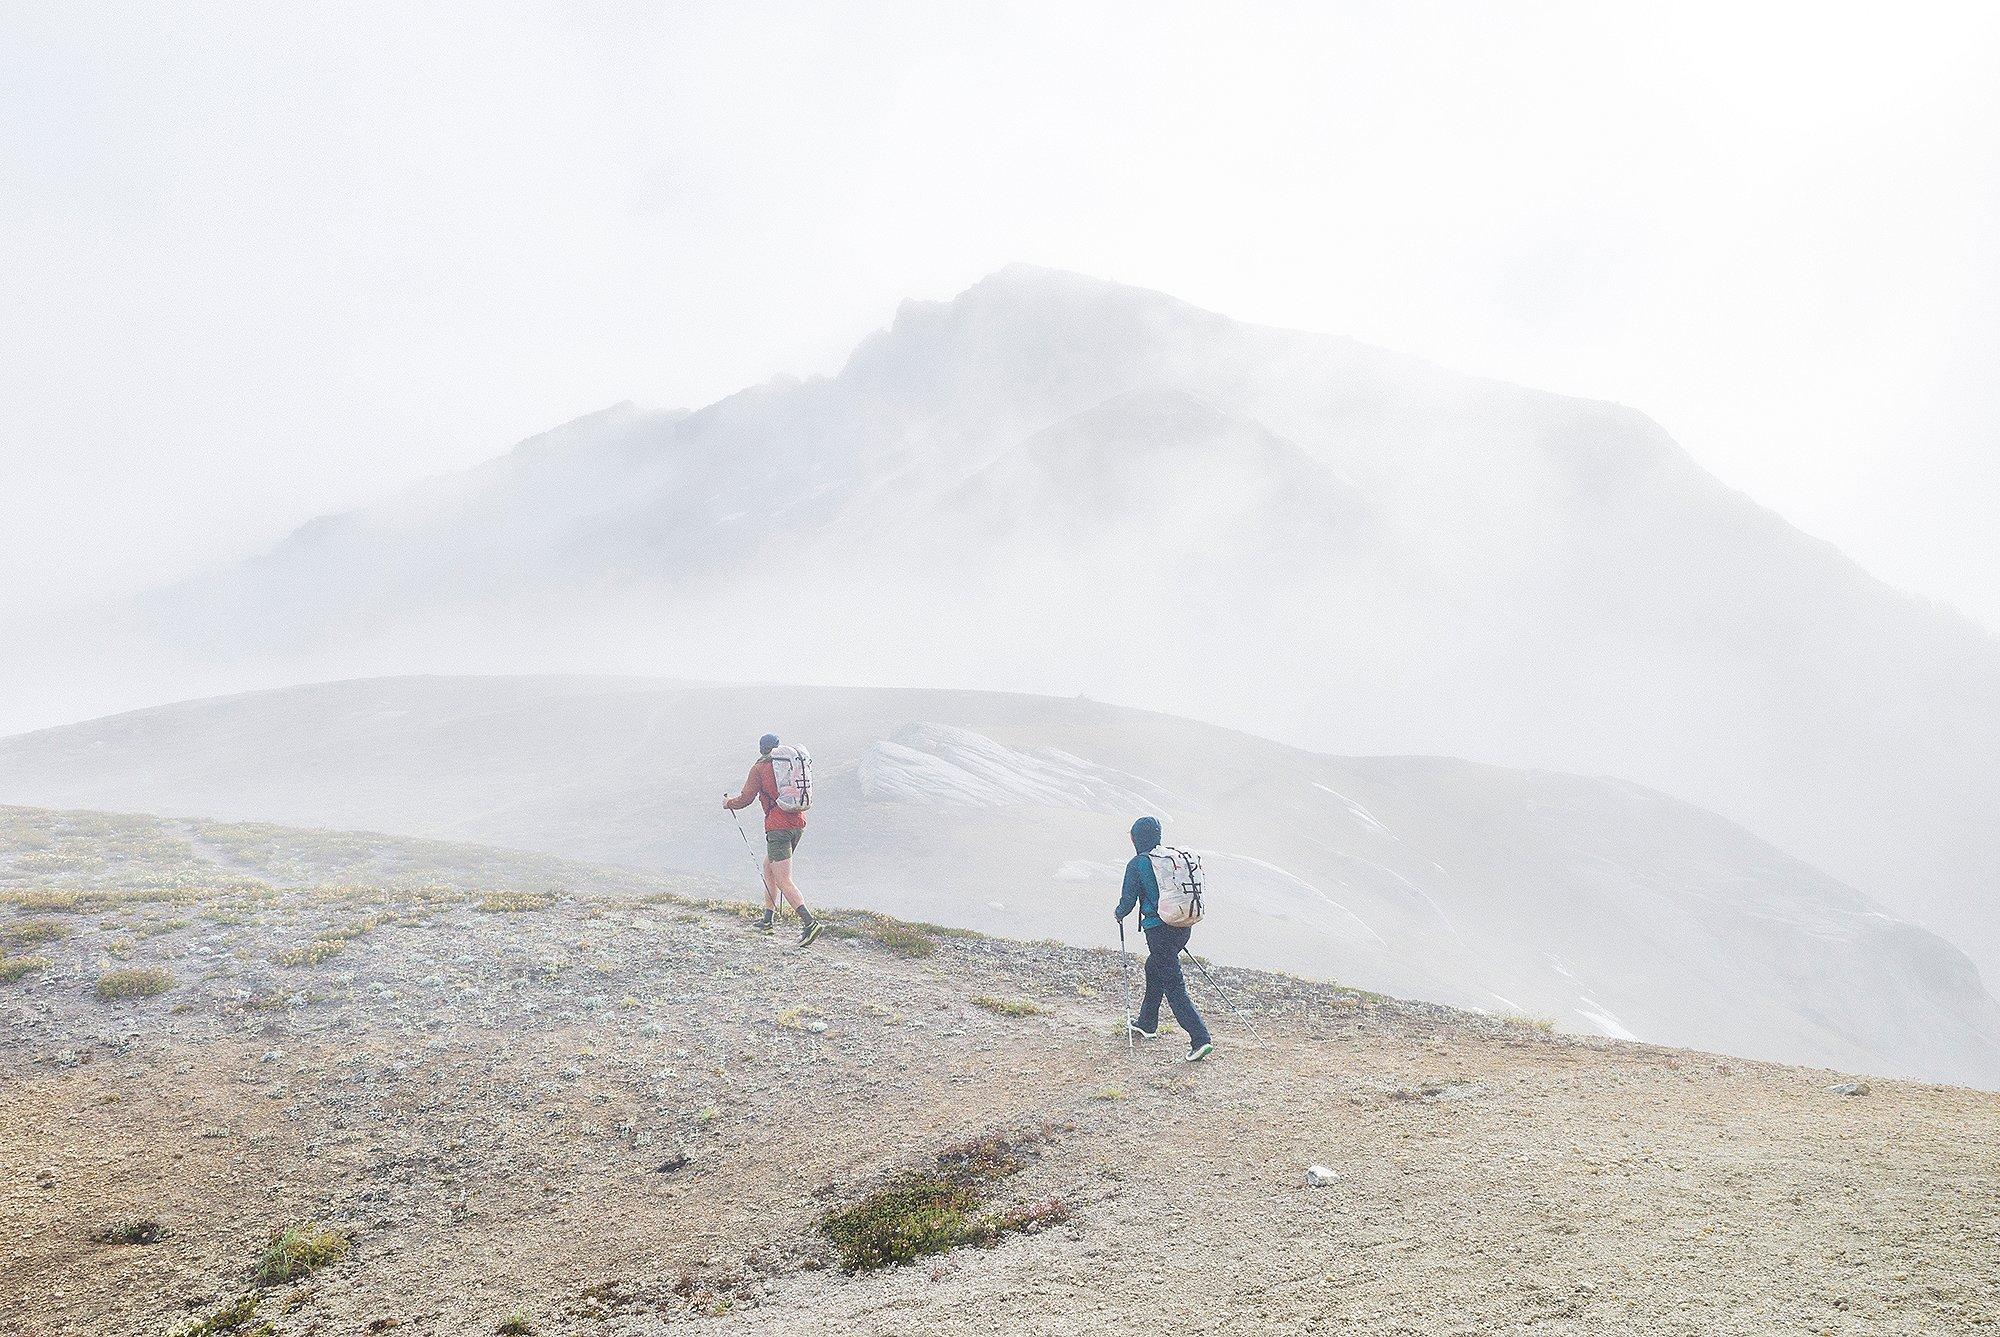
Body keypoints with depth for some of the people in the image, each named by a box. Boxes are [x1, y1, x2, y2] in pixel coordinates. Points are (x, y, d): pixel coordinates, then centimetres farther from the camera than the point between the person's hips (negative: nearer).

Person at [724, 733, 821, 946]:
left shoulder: (759, 768, -3)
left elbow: (745, 799, -5)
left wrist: (729, 803, 15)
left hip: (777, 826, -7)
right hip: (798, 824, 7)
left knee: (783, 881, -9)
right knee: (768, 867, 25)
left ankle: (809, 922, -25)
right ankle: (768, 918, 29)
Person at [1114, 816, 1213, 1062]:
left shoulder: (1137, 864, -10)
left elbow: (1128, 900, -5)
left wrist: (1119, 915, 17)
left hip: (1158, 930, -7)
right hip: (1183, 926, 7)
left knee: (1173, 986, -3)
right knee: (1153, 968, 28)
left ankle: (1201, 1039, -11)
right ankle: (1147, 1025, 40)